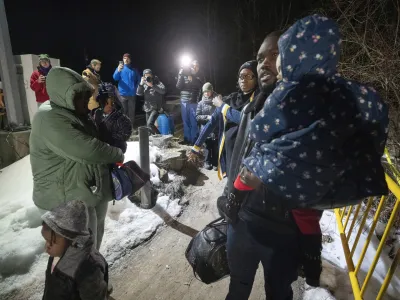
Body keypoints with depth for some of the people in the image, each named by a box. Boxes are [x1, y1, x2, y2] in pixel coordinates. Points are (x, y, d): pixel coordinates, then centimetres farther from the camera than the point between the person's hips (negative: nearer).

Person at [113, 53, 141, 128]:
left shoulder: (134, 70, 10)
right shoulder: (120, 68, 4)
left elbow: (138, 80, 16)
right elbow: (115, 78, -11)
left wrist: (136, 88, 1)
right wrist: (118, 70, -29)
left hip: (132, 94, 1)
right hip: (122, 94, -1)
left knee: (131, 112, 3)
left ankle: (131, 127, 10)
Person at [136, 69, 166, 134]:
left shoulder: (157, 82, -4)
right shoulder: (145, 84, 9)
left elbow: (163, 91, -21)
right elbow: (138, 93, 0)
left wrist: (152, 85, -25)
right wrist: (141, 84, -13)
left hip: (156, 108, -6)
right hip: (148, 108, 6)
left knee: (150, 124, -21)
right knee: (148, 125, 12)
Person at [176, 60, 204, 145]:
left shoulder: (200, 77, 8)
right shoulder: (185, 75, 8)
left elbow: (200, 85, -12)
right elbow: (178, 87, -1)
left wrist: (192, 79, -21)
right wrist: (180, 76, -10)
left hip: (194, 103, -2)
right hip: (184, 102, 2)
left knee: (194, 122, -3)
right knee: (185, 122, 8)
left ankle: (194, 141, 4)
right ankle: (186, 139, 18)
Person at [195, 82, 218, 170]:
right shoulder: (201, 103, 2)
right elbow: (197, 116, -2)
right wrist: (207, 117, -13)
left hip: (216, 129, 0)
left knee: (216, 148, 6)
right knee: (208, 147, 10)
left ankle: (215, 163, 21)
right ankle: (207, 162, 26)